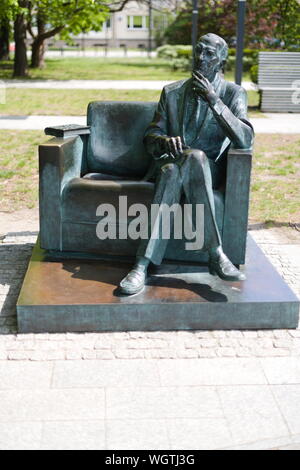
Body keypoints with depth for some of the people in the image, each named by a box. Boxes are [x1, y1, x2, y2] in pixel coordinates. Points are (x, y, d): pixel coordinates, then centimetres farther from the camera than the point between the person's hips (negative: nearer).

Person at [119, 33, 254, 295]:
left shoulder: (233, 93, 5)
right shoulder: (171, 92, 14)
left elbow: (245, 140, -11)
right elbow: (150, 138, 10)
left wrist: (214, 100, -18)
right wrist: (164, 141, -15)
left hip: (208, 169, -2)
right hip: (171, 163, 2)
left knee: (195, 155, -38)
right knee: (172, 170, -36)